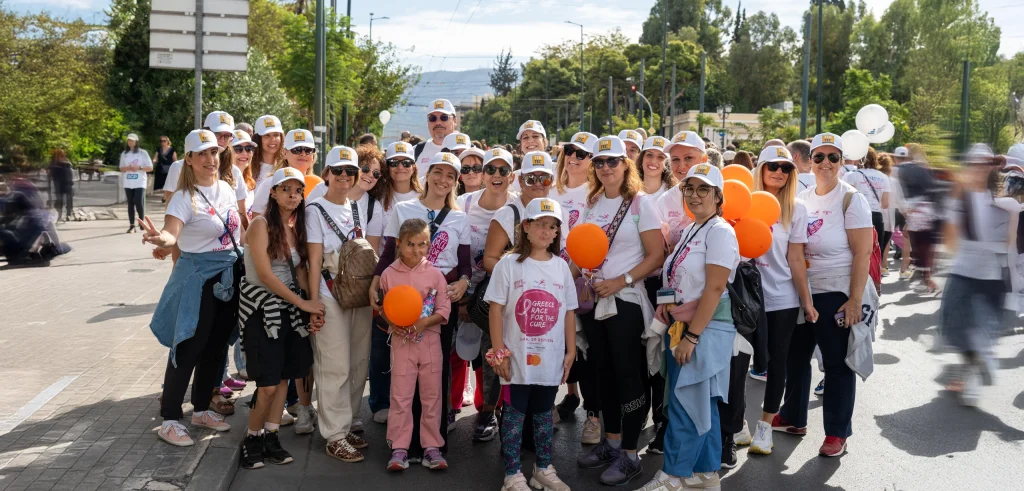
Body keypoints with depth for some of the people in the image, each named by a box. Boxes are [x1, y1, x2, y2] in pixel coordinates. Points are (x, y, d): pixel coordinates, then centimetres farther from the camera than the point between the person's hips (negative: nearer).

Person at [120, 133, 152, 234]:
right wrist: (127, 168, -7)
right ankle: (132, 226, 4)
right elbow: (121, 168, 15)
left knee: (139, 203, -12)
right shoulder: (124, 154, 12)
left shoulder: (142, 153, 2)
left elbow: (150, 167, 1)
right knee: (130, 204, 2)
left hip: (140, 183, -3)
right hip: (128, 183, 3)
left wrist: (139, 167, -15)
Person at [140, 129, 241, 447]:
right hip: (198, 277, -7)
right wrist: (159, 238, -52)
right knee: (189, 348, -4)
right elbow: (171, 235, -32)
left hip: (229, 275, 7)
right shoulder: (185, 197, -15)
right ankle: (169, 420, 7)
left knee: (216, 347, 14)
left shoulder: (226, 189, 7)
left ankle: (201, 410, 29)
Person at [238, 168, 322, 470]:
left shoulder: (297, 227, 9)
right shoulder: (261, 225, -12)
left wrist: (312, 304, -7)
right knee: (268, 383, -7)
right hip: (261, 307, -6)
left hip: (289, 307, 7)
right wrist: (302, 303, -17)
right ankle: (252, 438, 13)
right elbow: (265, 275, -17)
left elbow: (299, 270, 7)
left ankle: (272, 436, 20)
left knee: (284, 375, 8)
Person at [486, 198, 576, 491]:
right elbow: (496, 309, -6)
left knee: (544, 413, 15)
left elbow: (569, 312, 10)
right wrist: (499, 351, -11)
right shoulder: (509, 264, -4)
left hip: (551, 358, 4)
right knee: (514, 414, 4)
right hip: (517, 358, -3)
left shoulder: (561, 267, 7)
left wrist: (571, 351, 7)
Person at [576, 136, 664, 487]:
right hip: (593, 298, 6)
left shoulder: (639, 204, -7)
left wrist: (620, 281, -17)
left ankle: (630, 454, 7)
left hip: (625, 300, -6)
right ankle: (611, 441, 25)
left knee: (628, 373, -1)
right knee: (604, 370, 13)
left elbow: (656, 255, -11)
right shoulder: (592, 203, 9)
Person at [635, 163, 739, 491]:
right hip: (682, 327, 8)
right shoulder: (688, 231, 15)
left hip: (705, 329, -8)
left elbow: (715, 289, -18)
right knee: (701, 404, 13)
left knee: (686, 403, -4)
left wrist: (691, 336, -20)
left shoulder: (720, 231, -11)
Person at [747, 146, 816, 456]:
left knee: (776, 360, 6)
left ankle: (765, 426, 20)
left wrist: (807, 301, 0)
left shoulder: (796, 209, 3)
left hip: (782, 298, 0)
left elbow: (796, 259, 3)